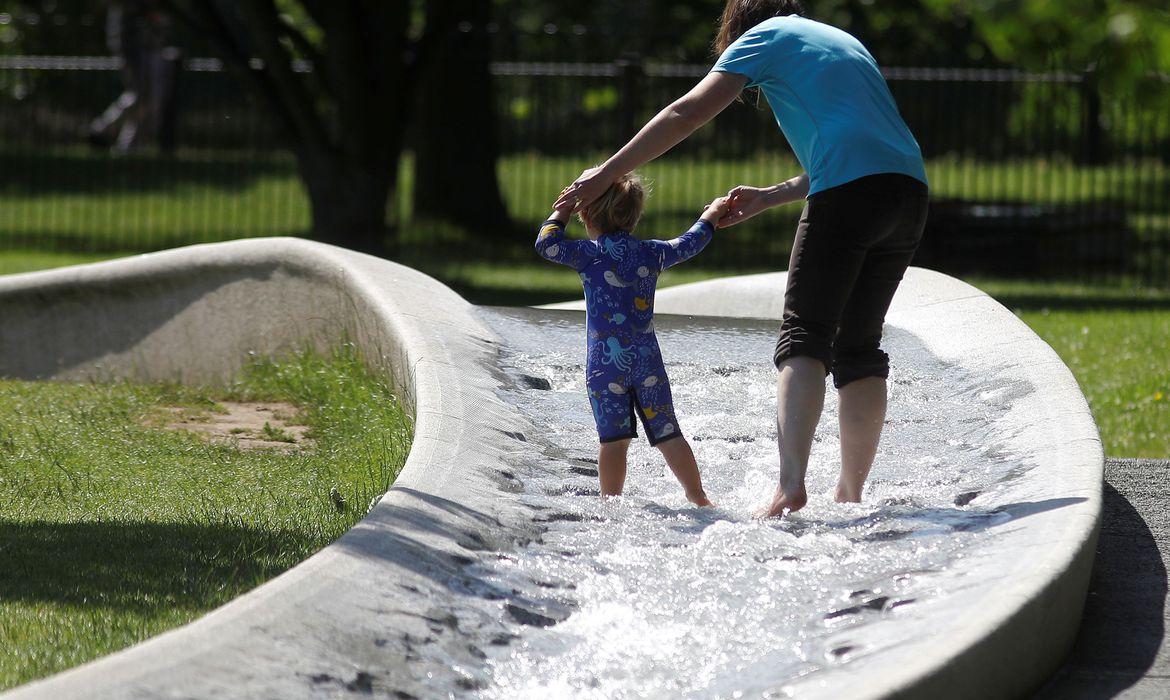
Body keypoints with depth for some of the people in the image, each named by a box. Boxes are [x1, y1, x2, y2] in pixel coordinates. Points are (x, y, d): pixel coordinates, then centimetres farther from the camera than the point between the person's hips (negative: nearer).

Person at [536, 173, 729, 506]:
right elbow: (688, 245, 24)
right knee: (668, 434, 7)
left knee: (614, 438, -2)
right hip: (647, 359, 3)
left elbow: (546, 244, -9)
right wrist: (712, 215, 42)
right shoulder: (652, 253, 8)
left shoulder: (591, 253, -5)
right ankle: (698, 498, 9)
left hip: (604, 362, -3)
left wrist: (561, 212, 8)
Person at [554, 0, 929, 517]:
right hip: (909, 189, 7)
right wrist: (765, 199, 38)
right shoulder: (841, 42, 32)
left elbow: (688, 114, 3)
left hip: (849, 197, -7)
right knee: (859, 347, 13)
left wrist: (606, 173, 6)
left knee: (803, 339, -8)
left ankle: (790, 485, -24)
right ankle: (850, 494, 13)